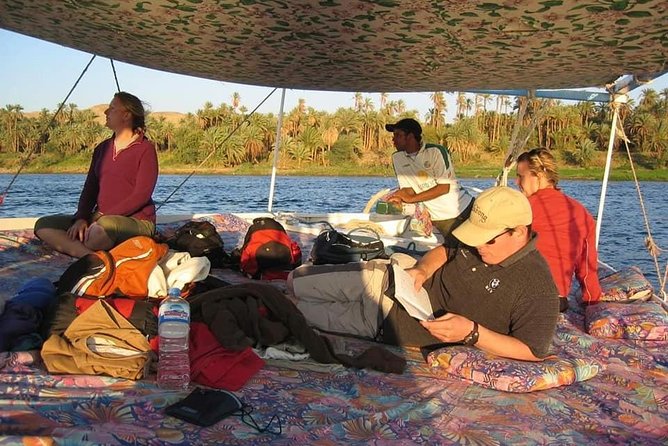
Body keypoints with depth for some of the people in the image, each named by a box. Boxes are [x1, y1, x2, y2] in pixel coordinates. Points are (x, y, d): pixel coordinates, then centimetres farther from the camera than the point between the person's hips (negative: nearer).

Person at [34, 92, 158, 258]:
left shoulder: (145, 149, -3)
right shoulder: (102, 148, 19)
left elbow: (142, 195, -13)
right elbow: (90, 188, 13)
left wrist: (103, 217, -19)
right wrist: (81, 218, -6)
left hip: (136, 222, -8)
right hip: (99, 219, 8)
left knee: (105, 225, -43)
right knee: (43, 225, -11)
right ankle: (90, 256, -30)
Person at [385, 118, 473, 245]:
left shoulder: (436, 151, -13)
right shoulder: (397, 157, 2)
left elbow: (445, 187, -17)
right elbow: (408, 189, 5)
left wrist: (411, 198, -20)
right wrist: (399, 197, -19)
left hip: (465, 209, -3)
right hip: (440, 220, 3)